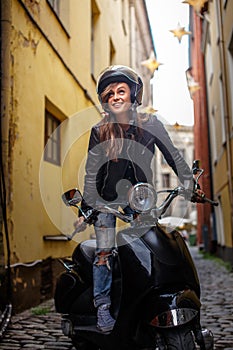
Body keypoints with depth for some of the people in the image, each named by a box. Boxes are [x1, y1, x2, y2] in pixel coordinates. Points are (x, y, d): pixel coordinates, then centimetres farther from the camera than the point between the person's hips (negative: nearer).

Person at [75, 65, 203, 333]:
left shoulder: (150, 125, -7)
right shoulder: (99, 132, -7)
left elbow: (173, 155, -3)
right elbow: (91, 174, -5)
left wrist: (190, 184, -13)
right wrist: (84, 211, -7)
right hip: (106, 197, 0)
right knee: (104, 253, -3)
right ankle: (102, 307, 10)